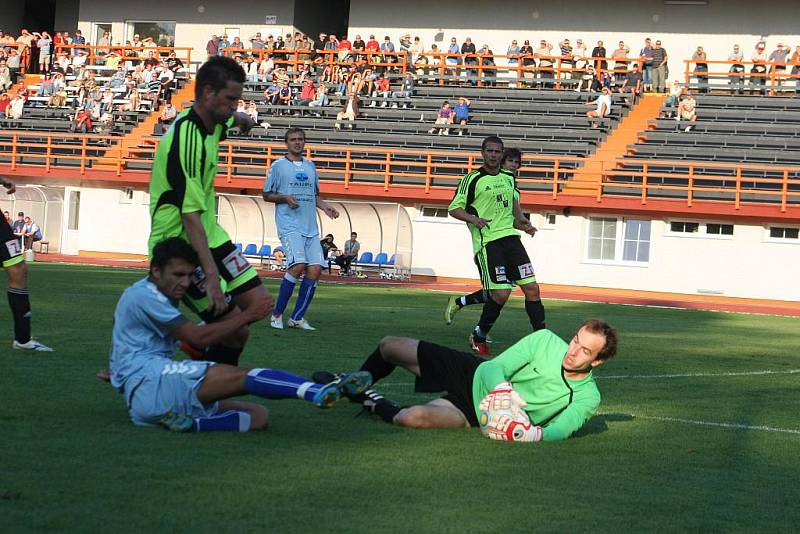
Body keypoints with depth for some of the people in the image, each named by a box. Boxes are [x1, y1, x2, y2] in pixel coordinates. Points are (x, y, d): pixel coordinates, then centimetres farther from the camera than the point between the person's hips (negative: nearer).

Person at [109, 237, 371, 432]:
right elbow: (198, 337, -13)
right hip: (146, 384, -10)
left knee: (258, 416, -5)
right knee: (238, 376, -29)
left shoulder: (158, 297, 27)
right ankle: (320, 392, -51)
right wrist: (248, 316, -9)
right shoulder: (143, 295, -6)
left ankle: (190, 422, -29)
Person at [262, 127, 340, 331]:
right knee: (299, 265, -23)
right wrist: (285, 198, -11)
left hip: (310, 228, 6)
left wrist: (325, 207, 10)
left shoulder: (310, 166, 20)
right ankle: (277, 315, -11)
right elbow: (267, 195, 6)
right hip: (289, 225, -6)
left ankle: (297, 318, 2)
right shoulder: (279, 166, 4)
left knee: (315, 269, -7)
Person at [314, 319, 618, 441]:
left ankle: (378, 406, 6)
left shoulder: (587, 398, -18)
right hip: (475, 374, 3)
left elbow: (560, 429, -26)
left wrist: (537, 433, -50)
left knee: (413, 418, -30)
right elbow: (495, 367, -14)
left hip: (479, 414, -3)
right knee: (389, 346, 7)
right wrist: (503, 389, -37)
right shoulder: (545, 341, -14)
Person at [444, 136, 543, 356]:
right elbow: (454, 208, -1)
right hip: (487, 241, -6)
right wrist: (474, 219, -17)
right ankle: (478, 336, 9)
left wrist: (522, 221, 14)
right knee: (501, 293, -13)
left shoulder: (509, 178, 16)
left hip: (510, 237, 6)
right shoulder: (472, 179, -2)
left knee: (532, 288, -4)